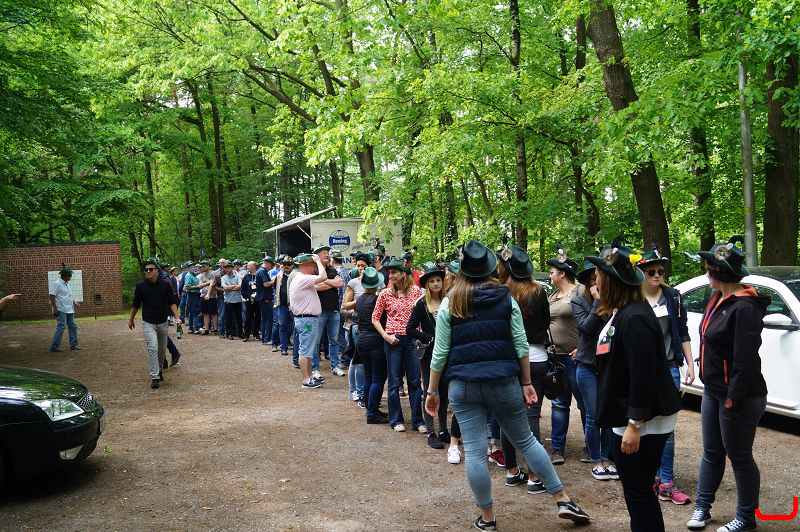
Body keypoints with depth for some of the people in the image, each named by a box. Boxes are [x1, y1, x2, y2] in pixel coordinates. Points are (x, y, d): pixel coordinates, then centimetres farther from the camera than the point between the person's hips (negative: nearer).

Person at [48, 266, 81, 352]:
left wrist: (74, 302, 14)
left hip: (69, 310, 9)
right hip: (61, 310, -9)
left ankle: (74, 345, 15)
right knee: (61, 327, -11)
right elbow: (51, 296, -17)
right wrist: (54, 308, -21)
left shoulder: (66, 284, 17)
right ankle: (54, 346, -5)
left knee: (73, 326, 9)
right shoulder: (57, 284, -12)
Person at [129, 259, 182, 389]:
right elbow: (136, 305, 10)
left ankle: (159, 371, 36)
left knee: (162, 349, 13)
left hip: (163, 323, 2)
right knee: (153, 348, -17)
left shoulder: (165, 285, -1)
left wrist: (177, 317, -11)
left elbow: (172, 302, 1)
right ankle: (155, 377, -17)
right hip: (148, 323, -2)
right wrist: (131, 320, 18)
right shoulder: (140, 286, -2)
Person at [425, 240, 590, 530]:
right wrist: (526, 383, 8)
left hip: (463, 385, -1)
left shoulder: (449, 304, 1)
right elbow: (520, 345, 0)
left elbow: (440, 352, -1)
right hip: (503, 381, 1)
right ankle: (563, 500, 19)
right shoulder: (506, 299, 3)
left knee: (474, 451, 5)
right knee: (526, 441, 14)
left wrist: (432, 391, 6)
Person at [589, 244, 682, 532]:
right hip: (627, 417, 10)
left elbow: (642, 375, -25)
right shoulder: (620, 313, 11)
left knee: (638, 490, 0)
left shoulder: (635, 318, -21)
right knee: (635, 489, 18)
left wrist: (634, 424, -24)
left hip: (643, 422, -10)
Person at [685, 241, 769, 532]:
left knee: (739, 457, 6)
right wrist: (710, 386, 15)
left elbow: (745, 361, -23)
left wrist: (732, 401, -22)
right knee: (712, 453, 17)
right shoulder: (719, 299, 7)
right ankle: (702, 507, 29)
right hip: (713, 391, 9)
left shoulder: (744, 308, -21)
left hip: (738, 397, -9)